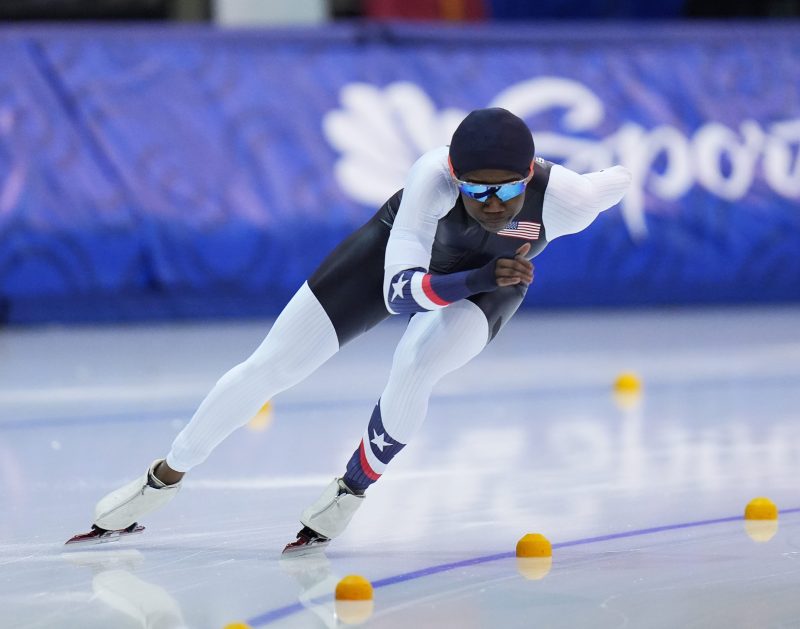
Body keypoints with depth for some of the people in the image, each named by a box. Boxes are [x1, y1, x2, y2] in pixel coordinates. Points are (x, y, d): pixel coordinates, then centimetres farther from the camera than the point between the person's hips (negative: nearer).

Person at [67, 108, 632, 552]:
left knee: (413, 370, -31)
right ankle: (165, 478, 20)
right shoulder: (433, 178, -41)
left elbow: (621, 179, -16)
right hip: (404, 249, 0)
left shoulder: (563, 198, -39)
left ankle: (353, 490, -3)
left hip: (489, 280, 0)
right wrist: (477, 278, -57)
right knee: (271, 366, -1)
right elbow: (398, 290, -42)